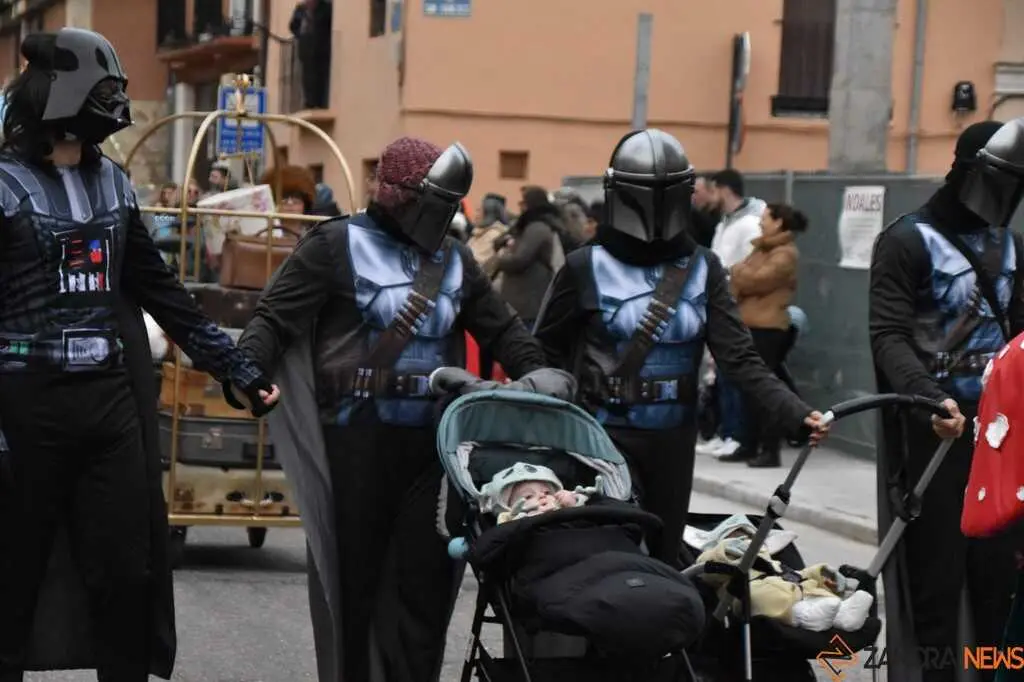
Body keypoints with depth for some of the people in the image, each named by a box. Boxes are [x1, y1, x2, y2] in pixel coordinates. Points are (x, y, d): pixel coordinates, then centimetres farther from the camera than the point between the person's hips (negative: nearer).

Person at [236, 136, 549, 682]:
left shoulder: (454, 259, 16)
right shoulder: (337, 245, -2)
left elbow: (502, 330, 21)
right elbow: (274, 316, -6)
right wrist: (247, 367, -24)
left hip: (431, 440, 5)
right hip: (356, 438, -5)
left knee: (425, 575, 5)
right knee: (351, 573, 4)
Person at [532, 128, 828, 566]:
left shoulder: (702, 268, 3)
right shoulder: (587, 267, -4)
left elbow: (738, 356, -4)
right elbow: (546, 352, 3)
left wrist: (794, 413, -17)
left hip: (674, 437, 3)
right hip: (607, 435, -3)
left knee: (664, 557, 13)